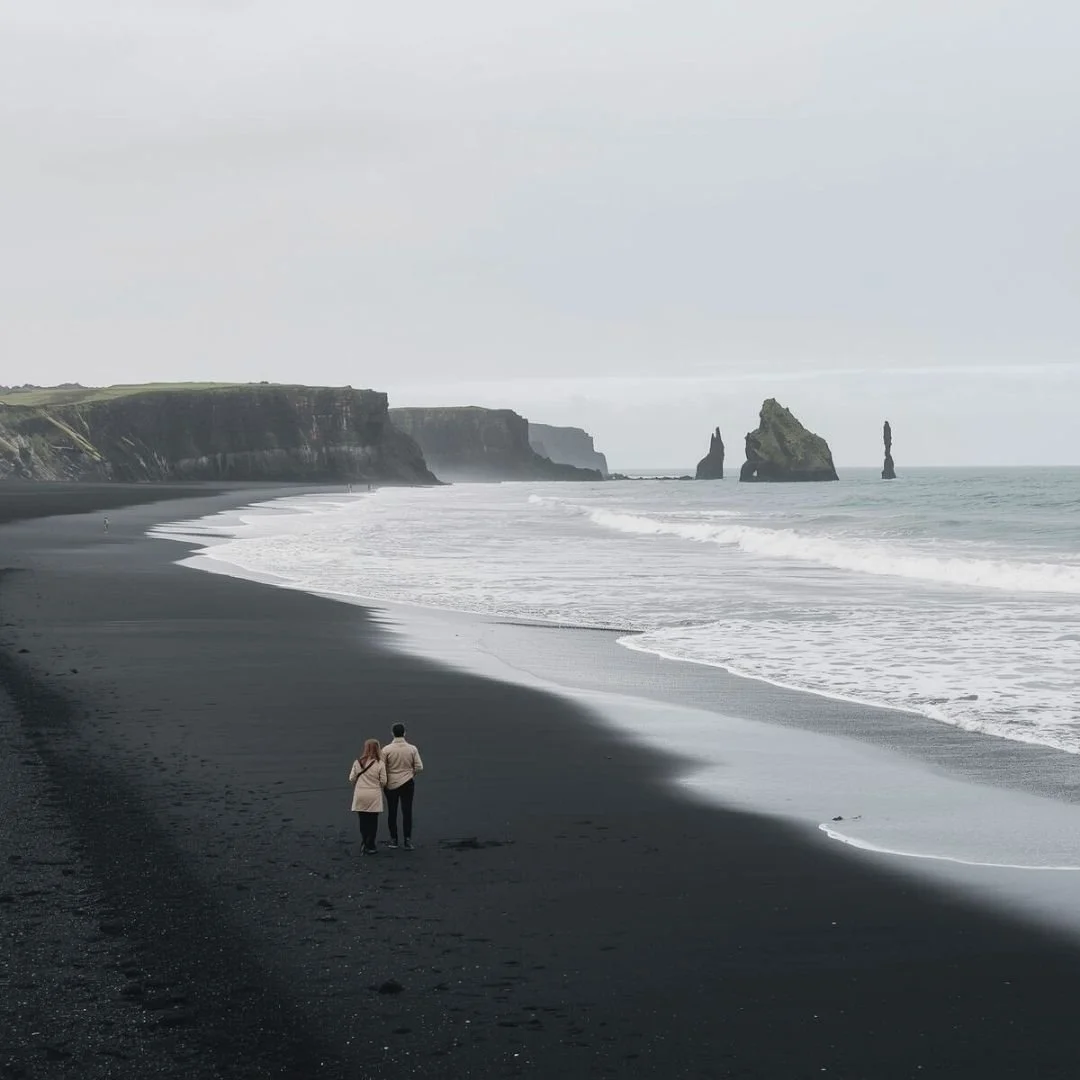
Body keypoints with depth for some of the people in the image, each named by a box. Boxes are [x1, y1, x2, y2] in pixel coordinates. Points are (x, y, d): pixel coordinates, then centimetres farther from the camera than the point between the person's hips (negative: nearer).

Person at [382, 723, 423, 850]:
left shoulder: (387, 749, -10)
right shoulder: (412, 749, -6)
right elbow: (419, 767, -6)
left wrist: (384, 780, 10)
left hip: (391, 784, 0)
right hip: (407, 783, 0)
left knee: (392, 812, 10)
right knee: (407, 812, 3)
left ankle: (393, 839, 15)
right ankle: (408, 840, -4)